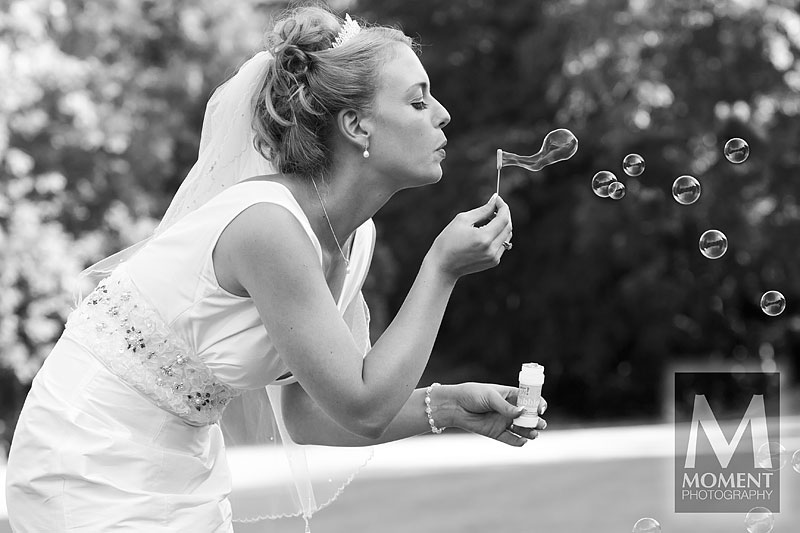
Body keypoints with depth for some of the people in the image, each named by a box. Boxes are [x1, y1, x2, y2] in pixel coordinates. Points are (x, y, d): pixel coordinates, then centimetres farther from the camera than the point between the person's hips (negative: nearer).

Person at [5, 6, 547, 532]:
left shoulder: (353, 235, -2)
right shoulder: (268, 225, -27)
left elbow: (304, 412, 1)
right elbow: (362, 408, -23)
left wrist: (449, 406, -7)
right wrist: (442, 269, -20)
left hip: (182, 466, 8)